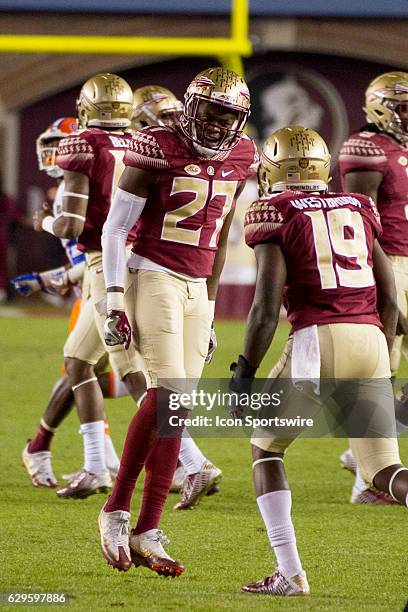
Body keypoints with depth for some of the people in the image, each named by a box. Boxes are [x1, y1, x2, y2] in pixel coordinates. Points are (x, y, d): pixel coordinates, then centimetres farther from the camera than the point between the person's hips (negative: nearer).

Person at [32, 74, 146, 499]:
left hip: (107, 264, -7)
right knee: (77, 359, 17)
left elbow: (72, 226, -11)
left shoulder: (83, 148, -7)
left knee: (136, 374, -3)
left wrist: (46, 222, 10)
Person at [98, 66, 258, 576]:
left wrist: (210, 305, 18)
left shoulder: (239, 159, 8)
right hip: (152, 278, -6)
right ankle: (117, 510, -9)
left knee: (175, 408, 0)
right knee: (168, 392, -20)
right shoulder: (158, 149, -10)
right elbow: (115, 228, -7)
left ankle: (147, 533, 2)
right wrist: (115, 303, -11)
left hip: (196, 289, 6)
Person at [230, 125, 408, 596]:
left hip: (317, 339, -4)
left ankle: (290, 572, 7)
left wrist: (244, 373, 1)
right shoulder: (359, 209, 19)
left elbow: (267, 304, -6)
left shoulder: (275, 214, 3)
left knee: (265, 448, 18)